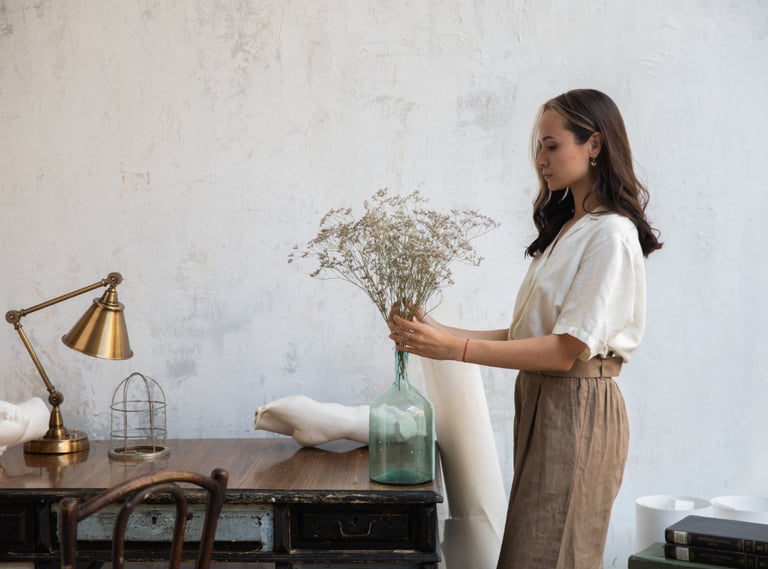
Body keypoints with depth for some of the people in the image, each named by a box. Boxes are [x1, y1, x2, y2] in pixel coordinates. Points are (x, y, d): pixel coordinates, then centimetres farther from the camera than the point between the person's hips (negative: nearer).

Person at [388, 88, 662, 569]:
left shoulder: (612, 235, -13)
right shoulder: (566, 228, 16)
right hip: (541, 403, 8)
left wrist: (455, 349, -23)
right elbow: (529, 333, 11)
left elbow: (567, 349, -19)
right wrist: (440, 332, 1)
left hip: (577, 410, -8)